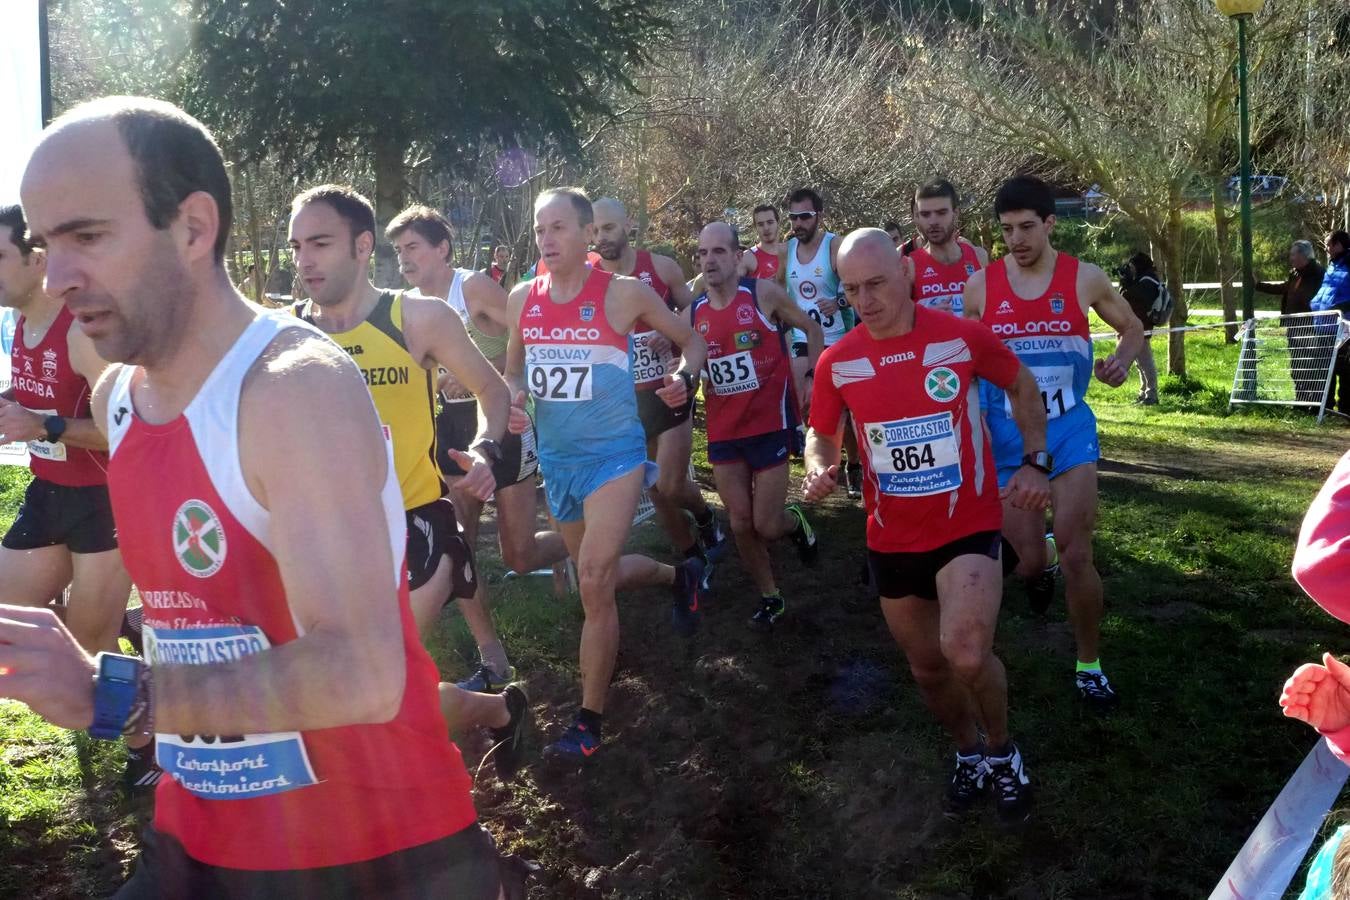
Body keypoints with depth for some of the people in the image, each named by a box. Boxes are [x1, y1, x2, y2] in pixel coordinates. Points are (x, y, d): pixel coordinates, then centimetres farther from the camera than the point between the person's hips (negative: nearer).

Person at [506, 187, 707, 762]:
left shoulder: (623, 293, -10)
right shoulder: (522, 299, 1)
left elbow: (691, 340, 3)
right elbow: (514, 370, 15)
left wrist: (684, 378, -17)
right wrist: (513, 401, -7)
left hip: (614, 453, -6)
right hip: (555, 458, 6)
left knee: (594, 583, -15)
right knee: (600, 575, 20)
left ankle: (590, 720, -2)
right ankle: (679, 575, 51)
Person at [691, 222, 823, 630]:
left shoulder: (764, 293, -9)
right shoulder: (693, 313, 1)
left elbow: (812, 329, 3)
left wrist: (812, 377, -5)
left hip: (770, 424, -4)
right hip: (723, 431, 4)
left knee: (767, 525, -4)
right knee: (741, 524, 5)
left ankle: (795, 522, 32)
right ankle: (769, 597, 25)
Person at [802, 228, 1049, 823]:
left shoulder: (963, 337, -11)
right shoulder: (837, 362, -6)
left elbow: (1022, 386, 7)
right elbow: (822, 434, 8)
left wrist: (1034, 462, 0)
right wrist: (820, 469, -15)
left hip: (968, 527, -3)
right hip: (892, 539, 4)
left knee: (966, 652, -24)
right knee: (926, 666, 16)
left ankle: (1002, 752, 6)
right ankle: (969, 753, 44)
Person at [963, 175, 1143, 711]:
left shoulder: (1084, 278, -4)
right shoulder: (981, 286, -4)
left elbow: (1133, 329, 11)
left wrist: (1121, 360, -10)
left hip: (1069, 430, -1)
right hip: (1008, 437, 1)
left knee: (1076, 555, -7)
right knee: (1029, 560, 3)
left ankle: (1089, 665, 12)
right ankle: (1034, 574, 44)